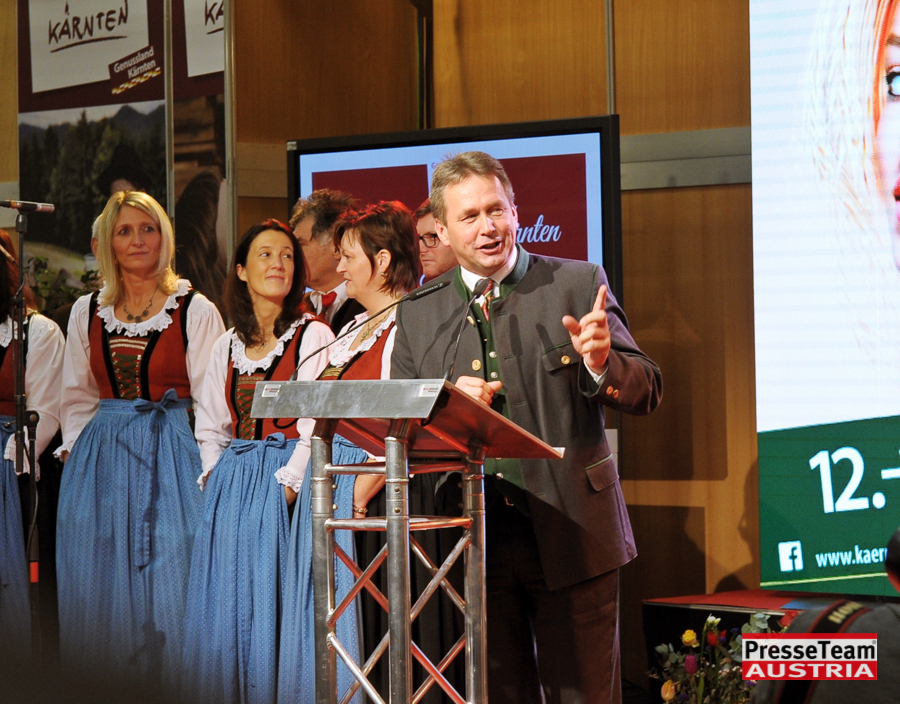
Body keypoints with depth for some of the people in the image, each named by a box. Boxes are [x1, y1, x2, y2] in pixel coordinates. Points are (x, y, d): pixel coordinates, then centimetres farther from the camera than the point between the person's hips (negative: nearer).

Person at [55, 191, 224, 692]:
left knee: (165, 575, -6)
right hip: (100, 458, 4)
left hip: (168, 459, -4)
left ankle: (165, 680, 3)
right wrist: (74, 449, 7)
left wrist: (208, 470, -9)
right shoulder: (88, 312, 11)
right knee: (98, 581, 3)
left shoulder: (195, 311, -1)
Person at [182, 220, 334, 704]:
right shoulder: (228, 346, 16)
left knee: (268, 603, -7)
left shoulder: (313, 336, -1)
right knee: (224, 604, 4)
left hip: (281, 483, -5)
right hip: (230, 484, 5)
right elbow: (209, 426, 19)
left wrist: (288, 483, -17)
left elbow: (316, 424, -8)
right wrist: (217, 477, 4)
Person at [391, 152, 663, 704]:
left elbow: (647, 392, 0)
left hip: (570, 534, -2)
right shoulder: (419, 315, 9)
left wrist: (602, 363, -22)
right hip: (474, 539, 2)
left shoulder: (578, 285, 2)